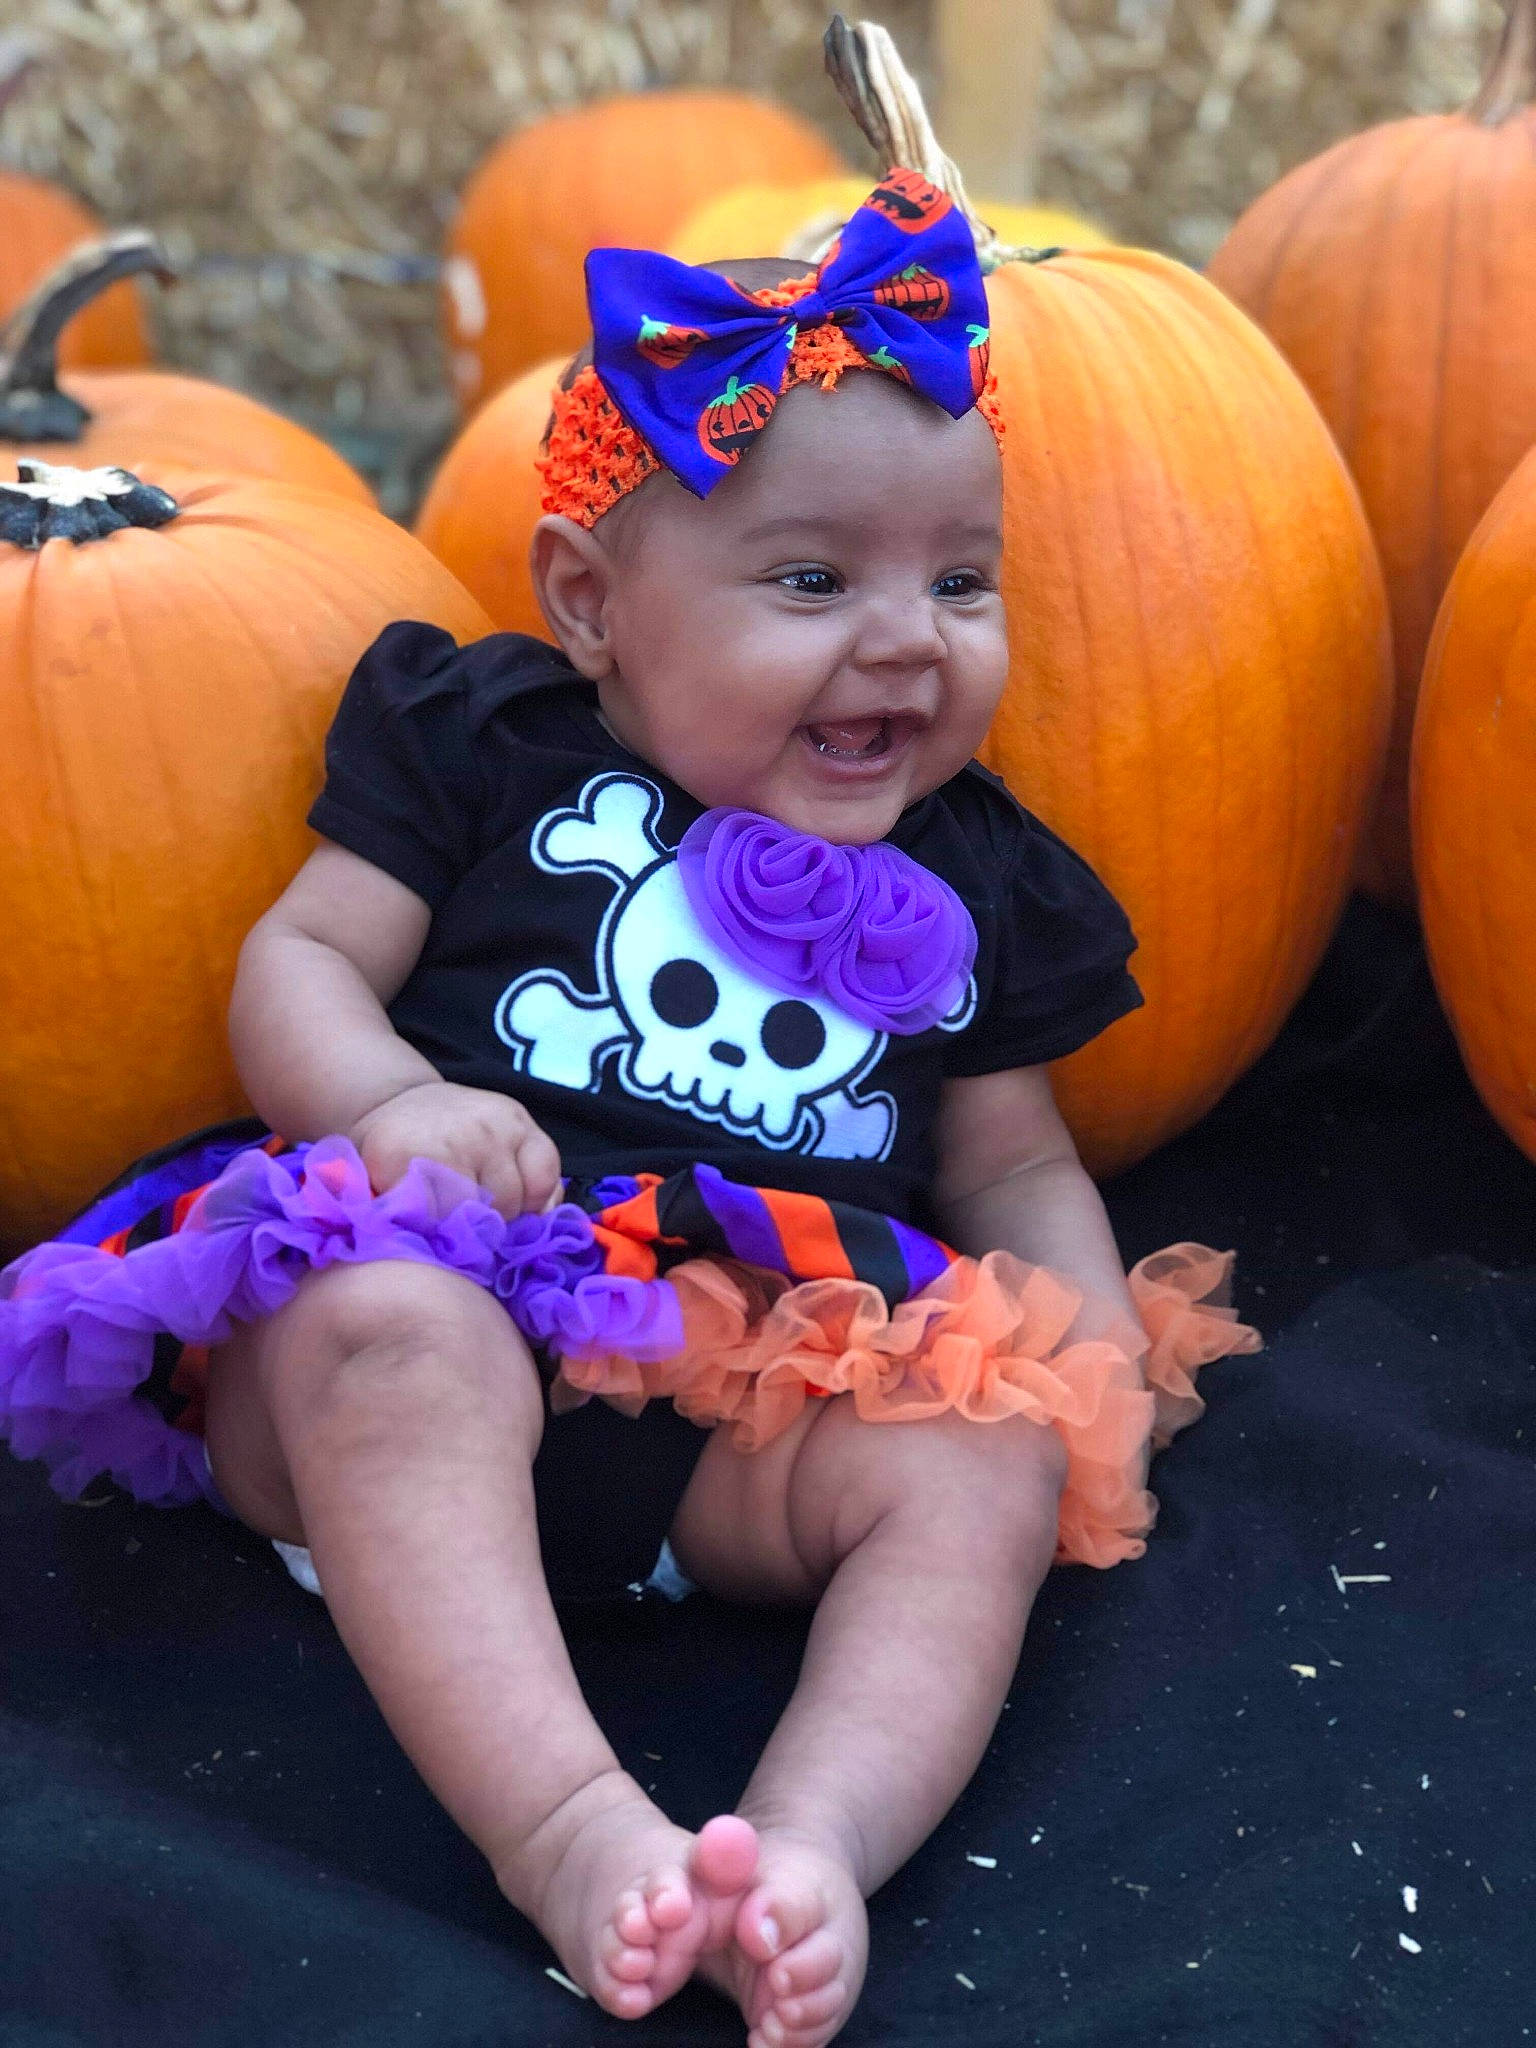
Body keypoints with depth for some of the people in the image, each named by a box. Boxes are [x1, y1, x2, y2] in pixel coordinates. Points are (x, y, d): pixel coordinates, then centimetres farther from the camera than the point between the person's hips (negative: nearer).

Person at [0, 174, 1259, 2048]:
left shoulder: (976, 880, 17)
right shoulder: (488, 746, 9)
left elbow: (1015, 1157, 22)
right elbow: (299, 957, 4)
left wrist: (1097, 1333, 1)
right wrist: (388, 1099, -19)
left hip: (776, 1385, 3)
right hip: (459, 1283, -2)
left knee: (991, 1462, -25)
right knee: (389, 1332, -36)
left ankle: (814, 1846, -44)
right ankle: (563, 1828, -46)